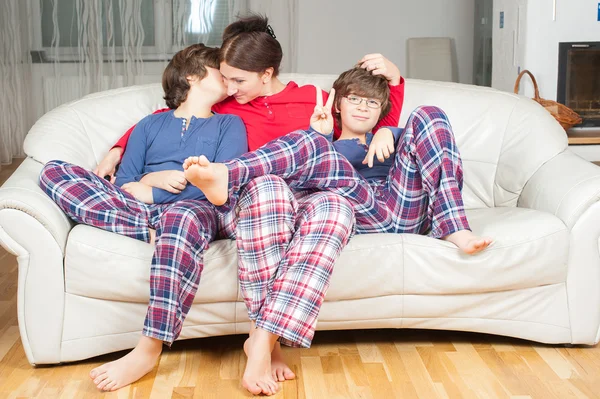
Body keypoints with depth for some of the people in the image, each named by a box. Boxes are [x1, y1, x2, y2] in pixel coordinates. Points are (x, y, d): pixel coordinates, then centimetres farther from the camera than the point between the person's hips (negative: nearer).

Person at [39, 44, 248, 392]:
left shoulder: (229, 124, 19)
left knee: (183, 217, -42)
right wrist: (154, 178, -6)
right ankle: (151, 229, -31)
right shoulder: (151, 125, 26)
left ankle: (149, 350, -41)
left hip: (197, 208, -3)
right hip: (136, 210, 3)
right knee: (54, 171, -15)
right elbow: (123, 183, 16)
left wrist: (149, 192, -4)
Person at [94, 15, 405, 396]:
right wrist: (118, 150, 19)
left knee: (337, 205, -38)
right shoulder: (220, 105, 17)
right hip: (245, 206, 0)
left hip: (304, 204, 1)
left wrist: (393, 78, 9)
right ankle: (269, 341, -37)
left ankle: (263, 338, -39)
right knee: (268, 184, -39)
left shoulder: (313, 100, 16)